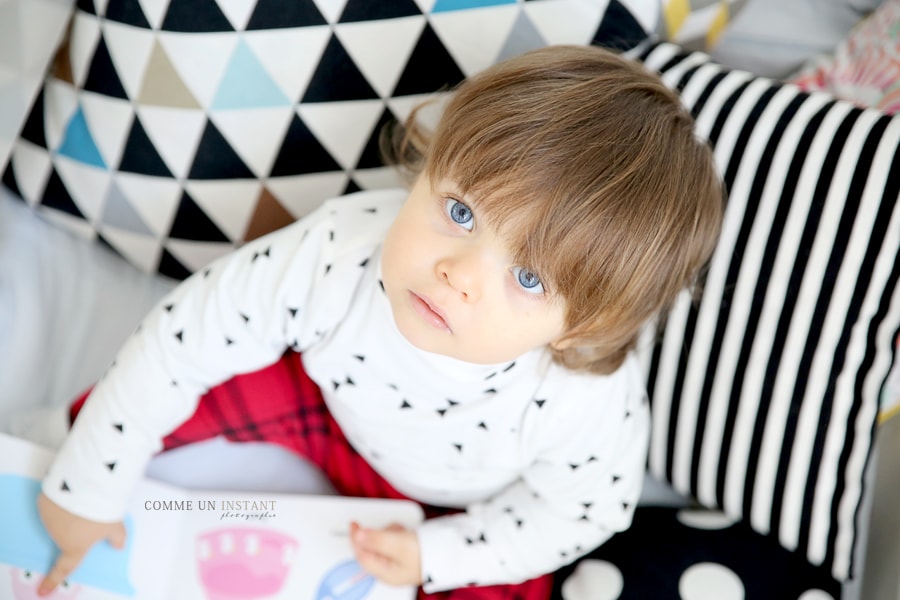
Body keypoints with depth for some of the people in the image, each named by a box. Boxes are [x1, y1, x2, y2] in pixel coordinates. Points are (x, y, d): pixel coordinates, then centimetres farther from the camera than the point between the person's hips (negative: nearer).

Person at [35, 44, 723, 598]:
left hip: (475, 507, -1)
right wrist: (88, 487, -14)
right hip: (343, 406, 1)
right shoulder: (337, 251, -37)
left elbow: (581, 507, -17)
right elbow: (184, 337, -23)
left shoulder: (593, 403, -39)